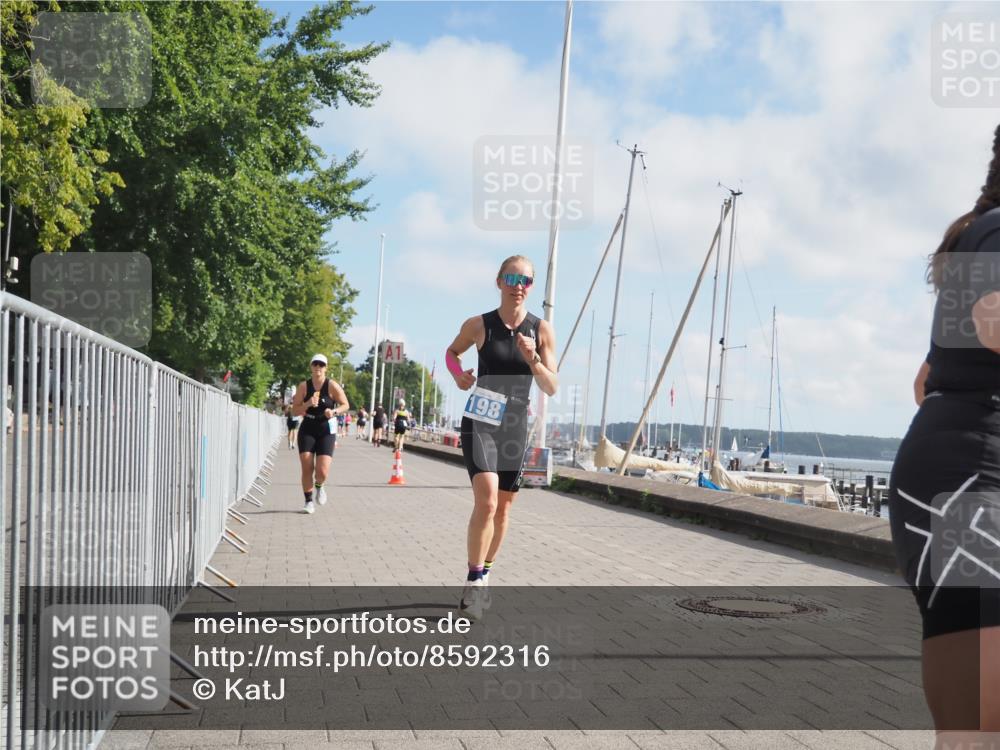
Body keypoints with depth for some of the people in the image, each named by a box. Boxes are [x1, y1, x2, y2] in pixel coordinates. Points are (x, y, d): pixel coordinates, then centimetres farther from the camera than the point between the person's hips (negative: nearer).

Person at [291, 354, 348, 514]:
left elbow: (345, 405, 2)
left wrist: (334, 411, -18)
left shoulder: (332, 386, -6)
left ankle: (320, 486, 25)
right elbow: (295, 411, 0)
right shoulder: (304, 387, -1)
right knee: (307, 468, -6)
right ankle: (308, 501, 11)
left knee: (322, 471, -11)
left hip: (326, 431, -1)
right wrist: (308, 404, -19)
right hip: (307, 430, 2)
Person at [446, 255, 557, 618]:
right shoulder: (478, 325, -6)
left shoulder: (541, 330, -3)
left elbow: (552, 389, -4)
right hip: (479, 423, -3)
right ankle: (474, 581, -8)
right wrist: (458, 374, -6)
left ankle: (483, 575, 32)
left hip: (515, 427, 3)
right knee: (486, 501, -21)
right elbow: (452, 351, 15)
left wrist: (533, 361, -22)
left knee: (503, 507, 13)